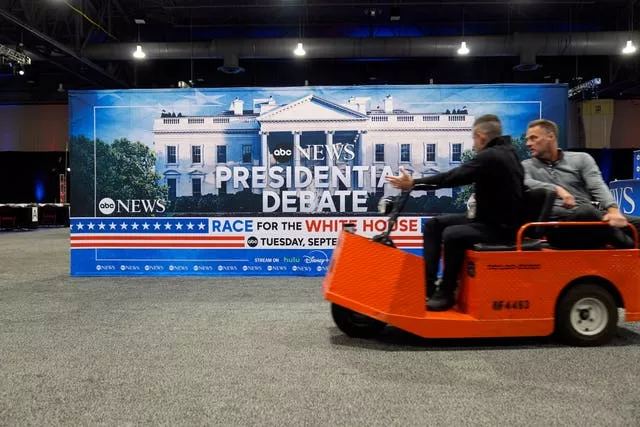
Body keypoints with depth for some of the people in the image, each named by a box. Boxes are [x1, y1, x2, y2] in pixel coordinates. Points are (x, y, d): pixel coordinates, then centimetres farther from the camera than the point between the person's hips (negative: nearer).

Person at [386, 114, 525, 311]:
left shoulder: (491, 156, -18)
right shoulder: (504, 153, 12)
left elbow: (454, 177, -23)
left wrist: (414, 183, -20)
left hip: (501, 226, -10)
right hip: (494, 217, 11)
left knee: (452, 234, -32)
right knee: (434, 224, 4)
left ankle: (446, 293, -13)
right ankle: (427, 285, 2)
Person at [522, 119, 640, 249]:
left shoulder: (581, 159, 18)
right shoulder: (526, 166, 15)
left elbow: (598, 187, 3)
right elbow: (525, 184, -8)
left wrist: (613, 209, -15)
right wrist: (556, 189, -22)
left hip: (590, 216, 3)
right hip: (557, 219, -3)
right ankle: (629, 245, -18)